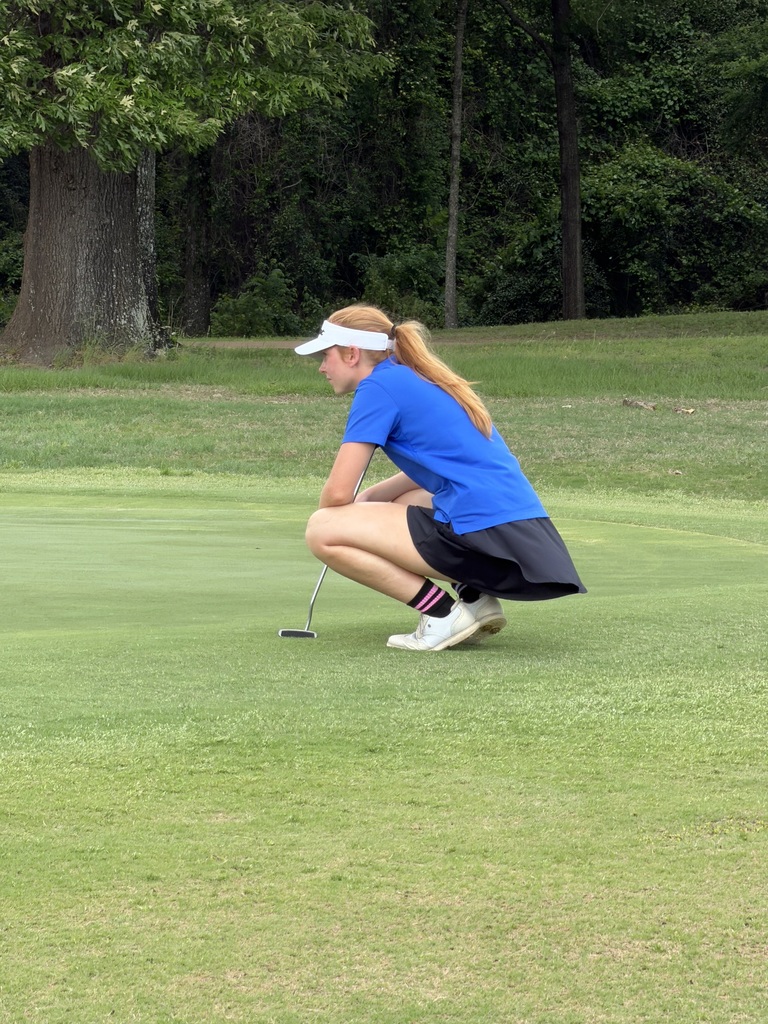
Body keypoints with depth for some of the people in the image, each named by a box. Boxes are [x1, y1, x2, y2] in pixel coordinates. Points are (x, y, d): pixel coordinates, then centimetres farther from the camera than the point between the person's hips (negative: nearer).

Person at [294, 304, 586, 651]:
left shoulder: (379, 387, -5)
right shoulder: (419, 380, 21)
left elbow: (337, 492, -8)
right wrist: (368, 496, 21)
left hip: (484, 539, -9)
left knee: (322, 530, -7)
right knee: (403, 504, 35)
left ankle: (443, 614, -4)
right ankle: (475, 599, 13)